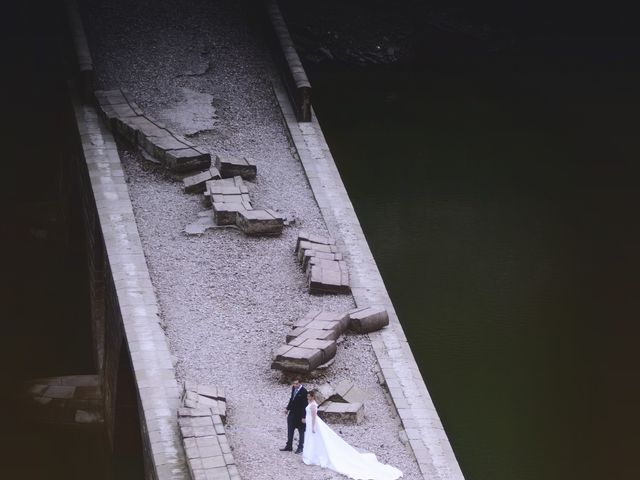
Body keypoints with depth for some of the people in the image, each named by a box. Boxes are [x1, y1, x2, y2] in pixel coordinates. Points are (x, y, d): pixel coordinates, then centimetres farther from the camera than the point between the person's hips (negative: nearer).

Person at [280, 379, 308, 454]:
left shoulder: (303, 391, -22)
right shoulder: (293, 388, -1)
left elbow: (304, 405, -20)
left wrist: (303, 417, -19)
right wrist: (288, 408, 15)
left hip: (299, 415, -7)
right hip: (292, 412, 7)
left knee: (301, 431, 9)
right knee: (290, 431, 15)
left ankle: (300, 448, 21)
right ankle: (289, 446, 27)